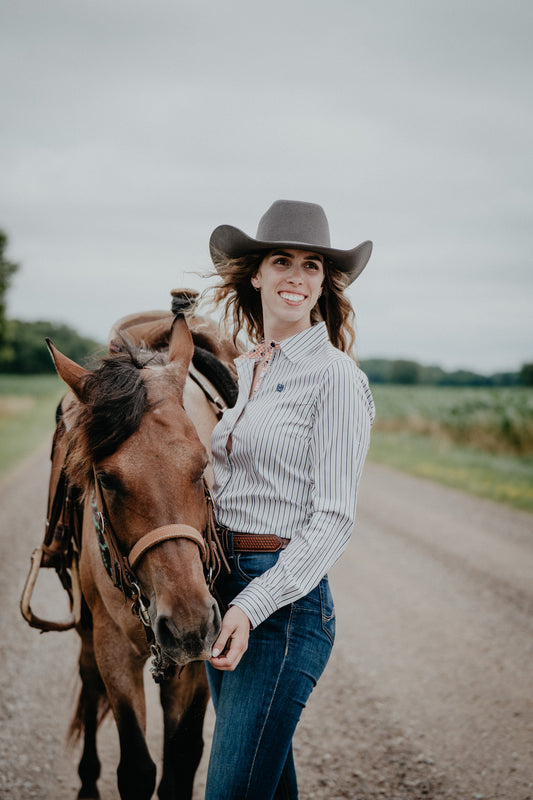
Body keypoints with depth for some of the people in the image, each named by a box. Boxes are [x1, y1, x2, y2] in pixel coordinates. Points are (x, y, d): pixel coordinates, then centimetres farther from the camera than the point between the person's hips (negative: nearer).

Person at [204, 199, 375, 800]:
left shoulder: (336, 377, -11)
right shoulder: (240, 372, 12)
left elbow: (332, 520, -15)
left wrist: (253, 605, -22)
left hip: (285, 597, -7)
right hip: (222, 587, 7)